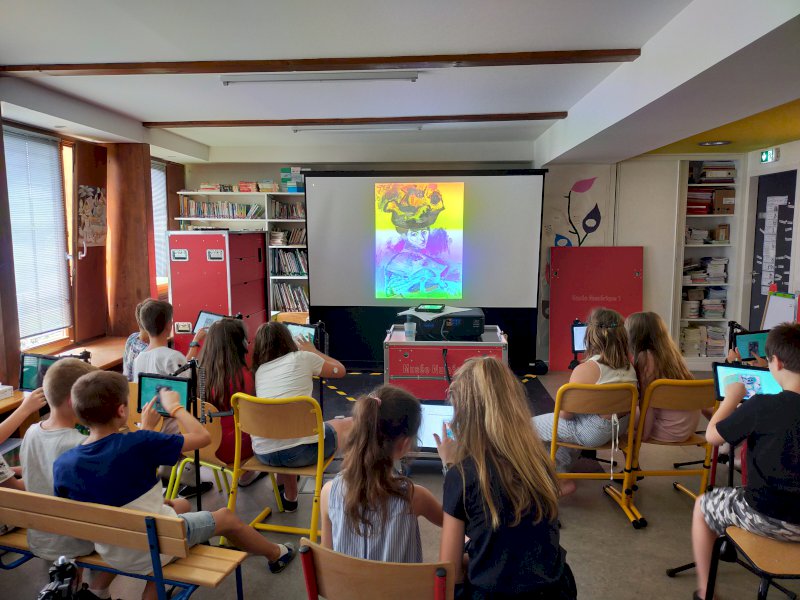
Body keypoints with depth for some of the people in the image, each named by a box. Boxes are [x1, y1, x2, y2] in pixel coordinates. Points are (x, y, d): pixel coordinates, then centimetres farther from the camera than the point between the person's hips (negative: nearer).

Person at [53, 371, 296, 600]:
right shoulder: (139, 444, -30)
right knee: (225, 517, 21)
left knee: (181, 504, 31)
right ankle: (276, 554, 44)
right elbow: (202, 437, -21)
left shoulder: (62, 464, -13)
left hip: (112, 556, 6)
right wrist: (174, 406, -4)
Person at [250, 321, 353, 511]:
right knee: (349, 424, 22)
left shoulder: (259, 370, 14)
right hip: (301, 450, -5)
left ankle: (289, 496, 44)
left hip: (263, 453, 5)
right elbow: (339, 370, 18)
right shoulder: (302, 358, 3)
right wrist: (313, 350, 34)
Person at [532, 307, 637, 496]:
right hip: (619, 427, 8)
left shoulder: (586, 369, -25)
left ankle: (561, 478, 15)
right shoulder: (629, 367, -4)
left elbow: (565, 413, -19)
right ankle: (562, 467, 38)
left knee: (531, 426, 10)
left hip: (593, 432, -7)